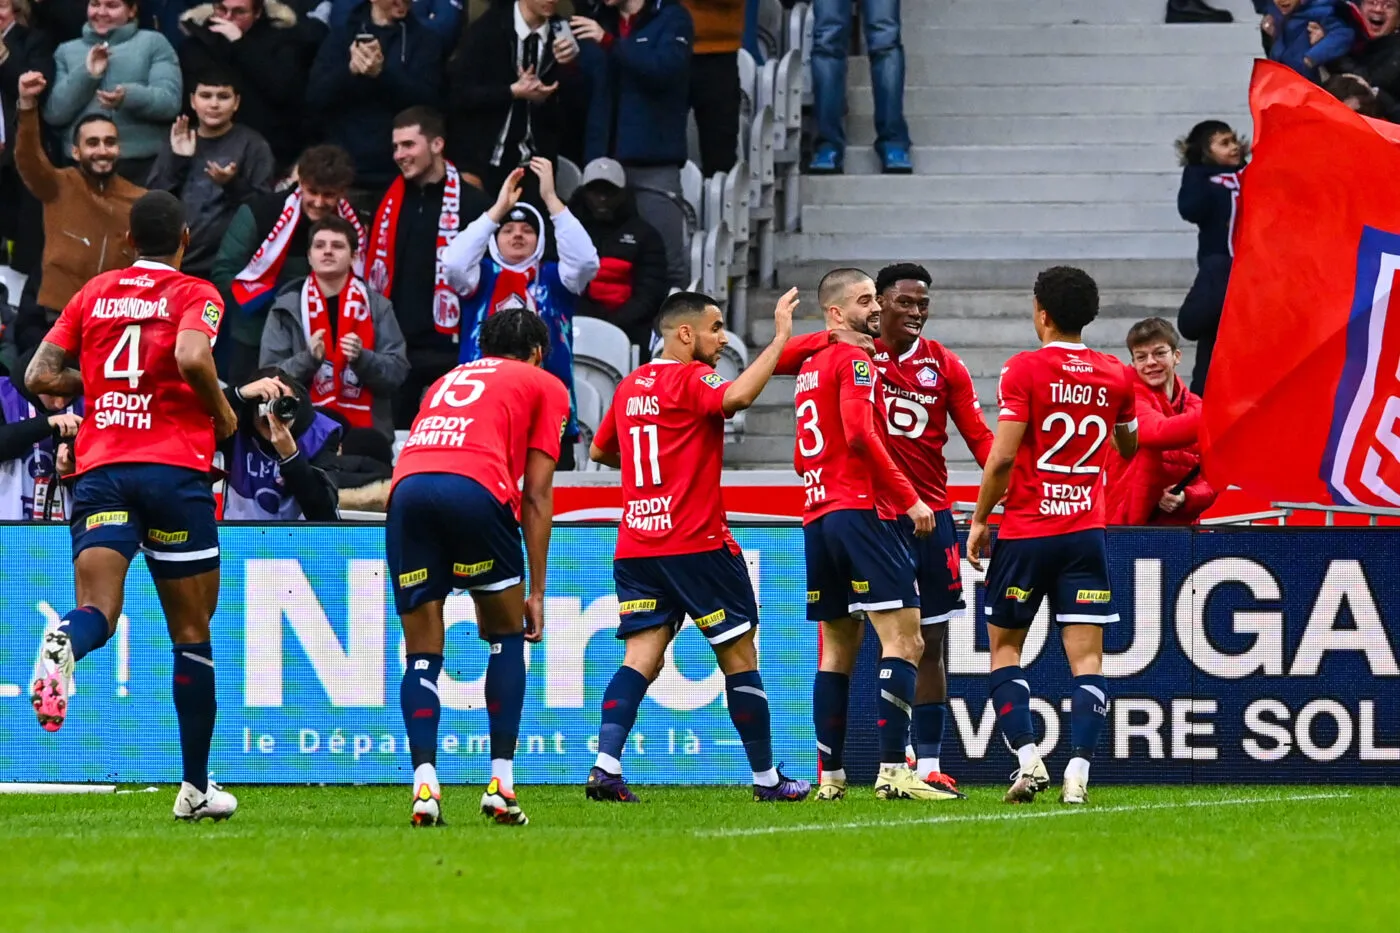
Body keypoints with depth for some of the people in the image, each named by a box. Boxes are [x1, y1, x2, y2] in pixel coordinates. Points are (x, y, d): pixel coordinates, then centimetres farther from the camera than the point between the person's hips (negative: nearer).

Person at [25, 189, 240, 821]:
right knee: (191, 633, 8)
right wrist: (222, 414, -1)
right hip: (175, 469, -2)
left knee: (97, 610, -11)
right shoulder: (194, 295, 2)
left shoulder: (94, 294, 14)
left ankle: (64, 644, -50)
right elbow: (192, 358, -18)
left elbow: (39, 376, 11)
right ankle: (196, 787, 12)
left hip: (99, 468, 3)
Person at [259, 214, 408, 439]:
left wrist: (362, 358, -18)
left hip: (367, 432, 1)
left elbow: (397, 372, 1)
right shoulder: (288, 308, 4)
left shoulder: (376, 306, 5)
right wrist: (308, 359, -19)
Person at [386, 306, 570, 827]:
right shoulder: (543, 385, 24)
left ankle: (425, 785, -7)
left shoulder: (448, 381, 37)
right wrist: (535, 592, 17)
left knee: (422, 654, 9)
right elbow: (536, 494, 16)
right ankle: (501, 784, 6)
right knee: (506, 636, 14)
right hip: (476, 487, -3)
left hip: (407, 487, 3)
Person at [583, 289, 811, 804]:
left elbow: (599, 451, 26)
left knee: (641, 658, -1)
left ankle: (605, 765, -20)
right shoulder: (691, 379, -9)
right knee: (739, 657, 5)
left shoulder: (631, 385, 14)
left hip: (634, 546, 7)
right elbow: (738, 396, -30)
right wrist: (780, 338, -23)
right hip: (696, 544, -7)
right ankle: (767, 777, 12)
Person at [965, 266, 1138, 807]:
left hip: (1026, 533, -3)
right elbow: (1129, 449, 22)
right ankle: (1078, 771, -12)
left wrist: (980, 519, -1)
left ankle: (1027, 757, -4)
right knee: (1086, 657, 1)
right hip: (1087, 533, 3)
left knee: (1004, 645, 11)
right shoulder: (1115, 377, 5)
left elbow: (1002, 457, -13)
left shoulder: (1025, 370, -9)